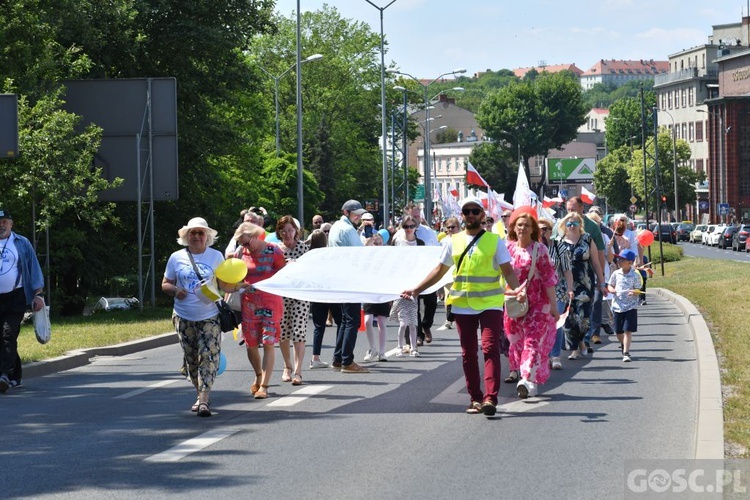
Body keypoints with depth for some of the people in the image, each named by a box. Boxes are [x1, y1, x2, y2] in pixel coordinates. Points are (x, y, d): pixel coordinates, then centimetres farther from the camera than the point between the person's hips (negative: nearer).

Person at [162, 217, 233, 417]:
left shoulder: (216, 256, 2)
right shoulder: (176, 258, 5)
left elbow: (225, 285, 2)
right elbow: (165, 284, 10)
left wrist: (236, 285, -21)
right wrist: (175, 290, -11)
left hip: (209, 317, -2)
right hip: (184, 317, 2)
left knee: (208, 357, -13)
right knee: (191, 359, 9)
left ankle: (204, 400, -17)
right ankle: (201, 396, 24)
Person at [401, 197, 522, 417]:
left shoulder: (494, 241, 0)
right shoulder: (453, 242, 9)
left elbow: (508, 270, -4)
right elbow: (440, 270, 14)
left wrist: (516, 289, -23)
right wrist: (417, 290, 7)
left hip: (489, 304, -4)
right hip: (462, 305, 4)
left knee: (490, 349, -13)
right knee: (468, 353, 8)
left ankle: (490, 398, -19)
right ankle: (475, 399, 16)